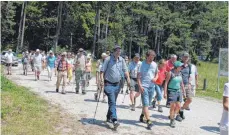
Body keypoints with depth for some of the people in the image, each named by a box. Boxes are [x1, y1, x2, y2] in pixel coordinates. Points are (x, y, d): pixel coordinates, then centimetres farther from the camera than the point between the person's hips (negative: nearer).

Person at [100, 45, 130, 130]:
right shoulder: (108, 59, -9)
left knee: (113, 102, 15)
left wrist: (128, 79, -3)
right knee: (112, 102, -13)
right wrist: (102, 80, -20)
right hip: (109, 84, -5)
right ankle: (114, 121, -17)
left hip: (117, 84, 6)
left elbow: (125, 70, 10)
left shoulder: (121, 60, 5)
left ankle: (109, 118, 30)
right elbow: (102, 71, -9)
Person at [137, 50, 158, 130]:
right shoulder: (142, 64, -6)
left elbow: (156, 74, 18)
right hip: (144, 86, -5)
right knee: (145, 104, -8)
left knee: (147, 104, 15)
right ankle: (148, 121, -10)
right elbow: (138, 76, -5)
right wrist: (140, 85, -15)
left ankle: (142, 115, 35)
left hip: (152, 86, 5)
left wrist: (155, 78, -4)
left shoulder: (155, 64, 7)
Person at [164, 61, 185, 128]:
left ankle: (172, 116, 27)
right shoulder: (170, 73, -11)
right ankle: (172, 120, 9)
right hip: (171, 91, -6)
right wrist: (165, 93, -15)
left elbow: (181, 83, 17)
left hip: (178, 91, 6)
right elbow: (166, 83, -11)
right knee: (173, 106, -7)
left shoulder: (180, 73, 8)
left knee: (178, 106, 3)